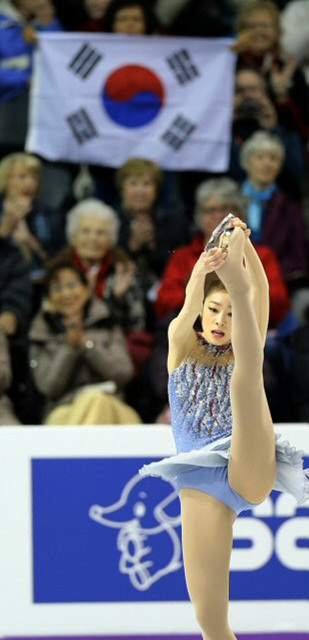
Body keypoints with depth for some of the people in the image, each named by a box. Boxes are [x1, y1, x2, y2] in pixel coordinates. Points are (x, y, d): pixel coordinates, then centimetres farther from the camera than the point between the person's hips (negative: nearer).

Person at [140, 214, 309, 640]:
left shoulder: (240, 354, 15)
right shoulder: (182, 349, 16)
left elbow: (261, 292, -2)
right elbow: (190, 303, -7)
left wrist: (244, 246, -20)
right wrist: (203, 269, -28)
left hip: (250, 469, -1)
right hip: (199, 483, 1)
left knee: (244, 381, -27)